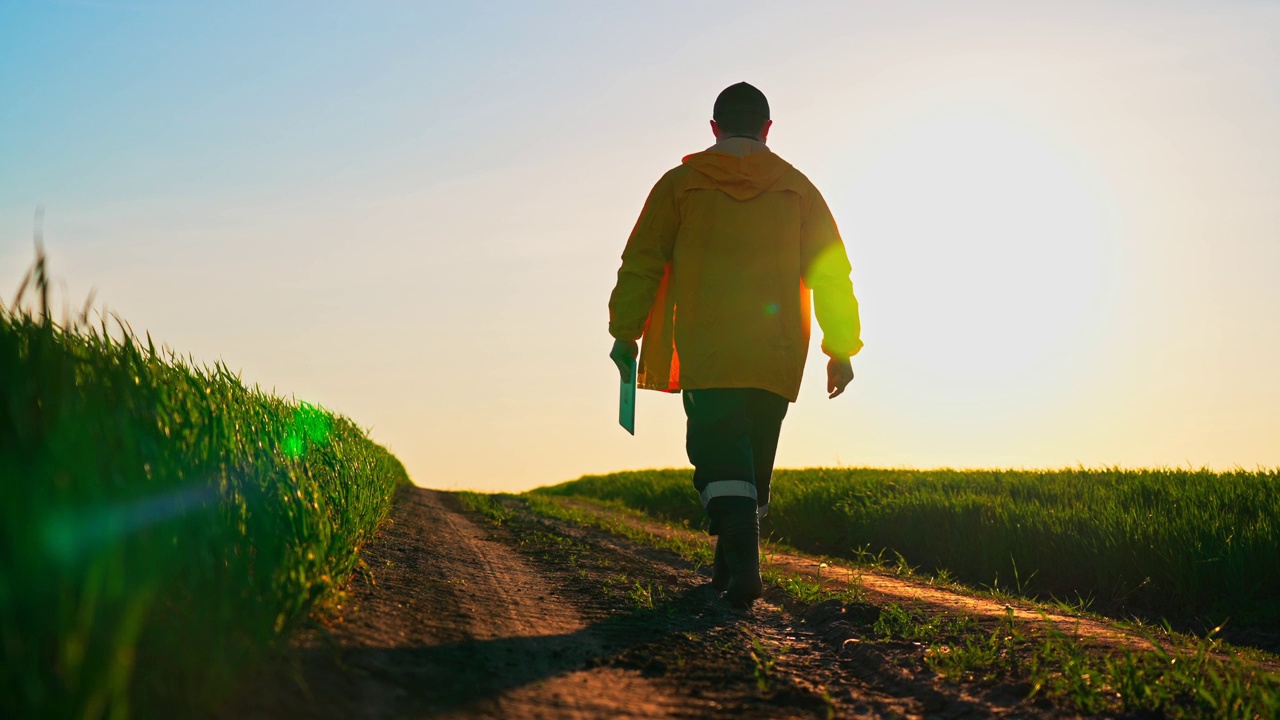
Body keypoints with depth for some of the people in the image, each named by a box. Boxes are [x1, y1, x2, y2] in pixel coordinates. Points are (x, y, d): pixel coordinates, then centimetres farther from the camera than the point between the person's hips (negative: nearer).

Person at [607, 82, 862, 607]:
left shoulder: (681, 184, 5)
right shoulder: (797, 189, 10)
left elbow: (641, 264, 3)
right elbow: (831, 274, 7)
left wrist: (625, 333, 9)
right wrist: (841, 348, 11)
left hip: (706, 356, -2)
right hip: (776, 358, 3)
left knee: (719, 455, -6)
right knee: (752, 459, 14)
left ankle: (743, 566, -24)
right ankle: (730, 565, 22)